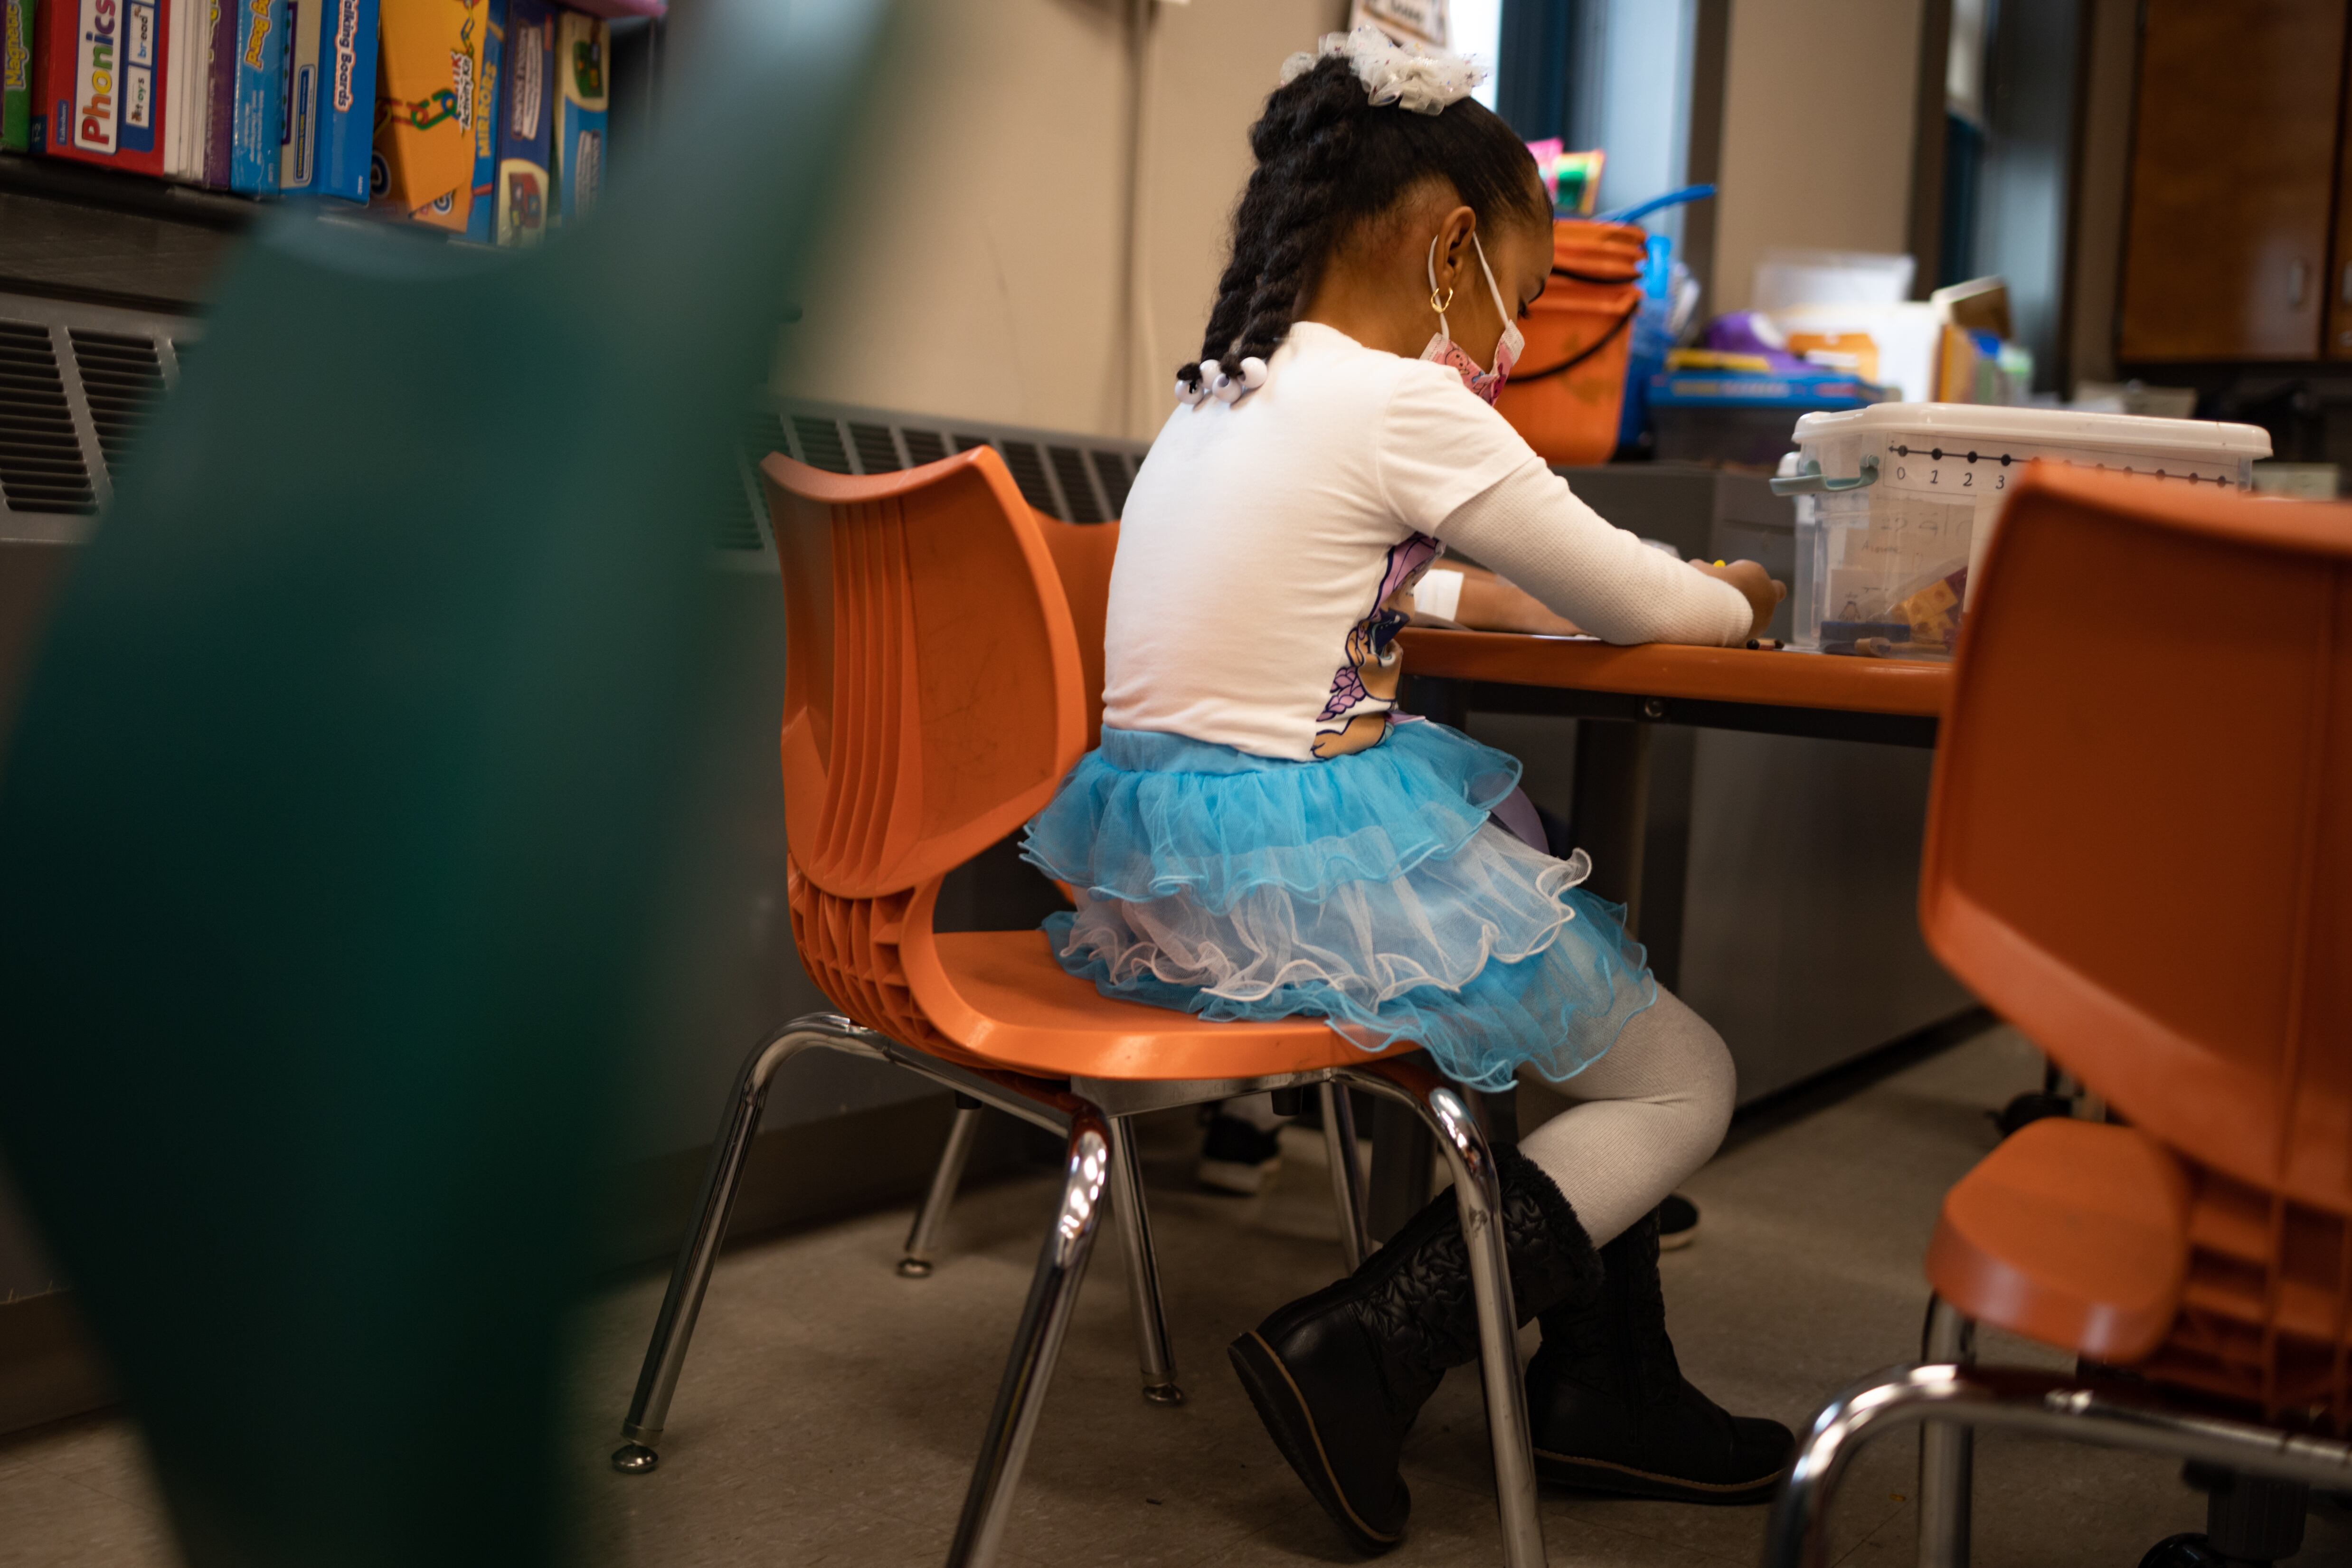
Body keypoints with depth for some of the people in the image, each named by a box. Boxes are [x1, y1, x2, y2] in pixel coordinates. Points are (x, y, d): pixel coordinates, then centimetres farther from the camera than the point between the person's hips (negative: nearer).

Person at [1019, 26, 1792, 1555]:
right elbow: (1640, 603, -4)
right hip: (1301, 872, -9)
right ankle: (1359, 1348, -3)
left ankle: (1609, 1385, 28)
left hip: (1159, 858, 9)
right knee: (1686, 1080, 7)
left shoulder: (1215, 393, 13)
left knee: (1582, 933, 26)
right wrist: (1731, 599, 18)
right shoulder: (1406, 408, -13)